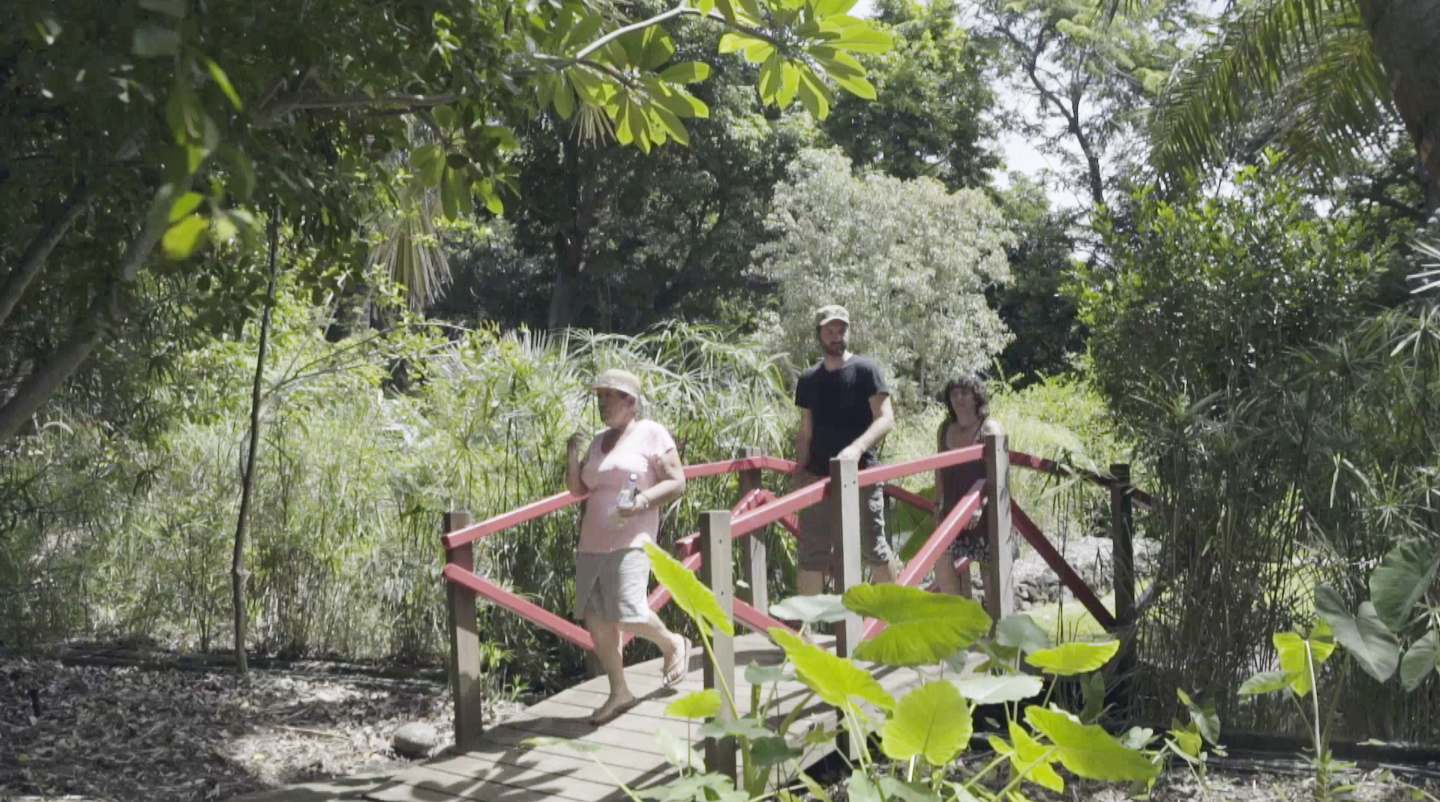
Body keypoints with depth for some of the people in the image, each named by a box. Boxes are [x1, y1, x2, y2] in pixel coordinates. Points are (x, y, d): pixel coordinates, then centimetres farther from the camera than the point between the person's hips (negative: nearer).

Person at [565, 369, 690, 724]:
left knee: (627, 612, -18)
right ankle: (619, 692, 14)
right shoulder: (599, 441, 19)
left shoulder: (651, 434, 0)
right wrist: (573, 455, 2)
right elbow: (578, 488, 19)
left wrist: (643, 500, -20)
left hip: (629, 540, -7)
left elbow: (676, 483, -4)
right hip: (592, 542, 7)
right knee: (595, 617, 2)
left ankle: (673, 644, 12)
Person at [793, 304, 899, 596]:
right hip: (818, 477, 4)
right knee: (812, 552, 4)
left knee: (873, 547, 0)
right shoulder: (808, 380, 12)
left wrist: (857, 447, -26)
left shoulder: (866, 370, -2)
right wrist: (800, 471, 5)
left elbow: (886, 419, -10)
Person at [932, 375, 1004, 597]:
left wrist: (979, 504, -28)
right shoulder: (945, 429, 9)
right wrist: (937, 504, 13)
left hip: (984, 512, -5)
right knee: (944, 564, -4)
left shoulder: (989, 428, -9)